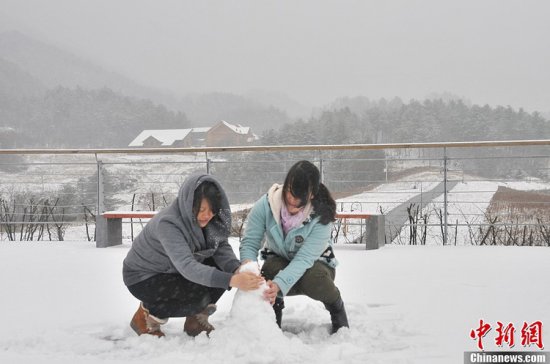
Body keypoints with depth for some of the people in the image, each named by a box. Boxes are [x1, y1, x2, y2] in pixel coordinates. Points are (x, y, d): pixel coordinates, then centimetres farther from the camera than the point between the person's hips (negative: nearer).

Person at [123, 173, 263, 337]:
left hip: (172, 271, 7)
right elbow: (186, 266, -46)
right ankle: (146, 316, -3)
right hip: (143, 277, -7)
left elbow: (222, 247, -18)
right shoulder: (167, 223, -35)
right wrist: (231, 280, -56)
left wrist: (237, 270, -40)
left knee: (223, 270, -13)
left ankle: (197, 319, 6)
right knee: (199, 295, -27)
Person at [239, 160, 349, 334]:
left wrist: (279, 284, -52)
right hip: (279, 259, 1)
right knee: (270, 267, -34)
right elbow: (250, 242, -23)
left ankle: (337, 308, 0)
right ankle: (274, 305, -2)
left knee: (313, 281, -35)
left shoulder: (320, 216, -28)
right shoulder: (266, 205, -24)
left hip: (314, 263, -1)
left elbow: (304, 259, -36)